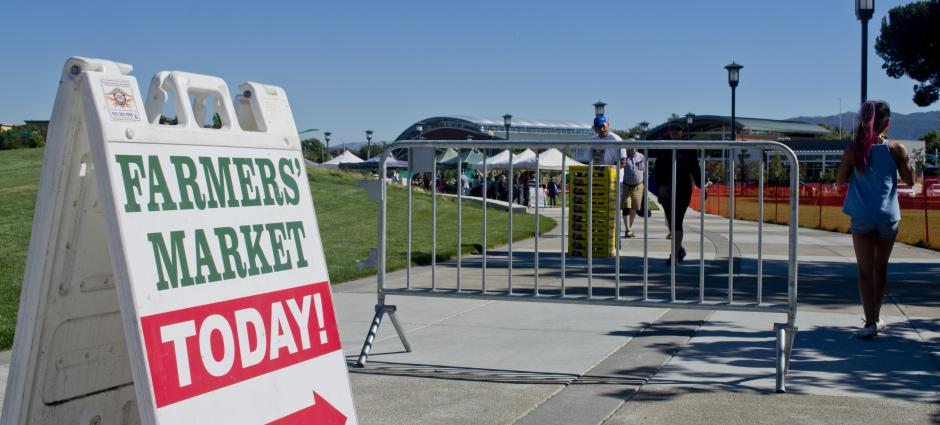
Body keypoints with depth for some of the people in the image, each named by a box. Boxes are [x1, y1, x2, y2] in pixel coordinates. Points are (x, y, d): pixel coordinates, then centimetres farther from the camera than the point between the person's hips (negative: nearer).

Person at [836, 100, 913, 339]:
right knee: (881, 268, 18)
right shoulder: (896, 149, -7)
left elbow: (840, 179, 3)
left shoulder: (854, 149, -6)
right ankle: (875, 317, 30)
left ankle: (870, 322, -14)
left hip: (862, 217, -1)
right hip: (888, 216, 1)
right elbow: (910, 180, 3)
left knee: (865, 270, -1)